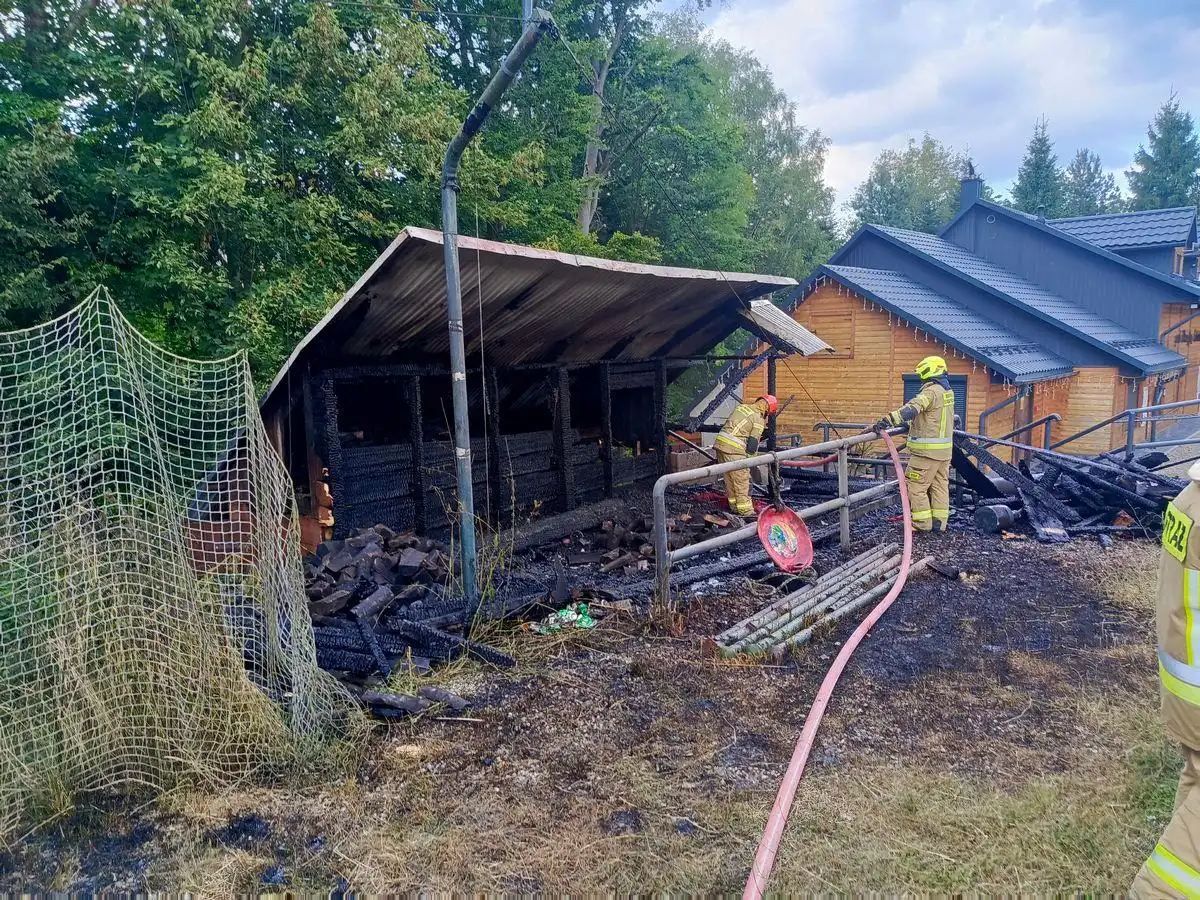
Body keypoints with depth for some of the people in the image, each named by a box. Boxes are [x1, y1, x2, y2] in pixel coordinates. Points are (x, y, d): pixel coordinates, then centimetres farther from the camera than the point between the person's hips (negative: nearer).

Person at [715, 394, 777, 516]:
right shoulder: (759, 420, -7)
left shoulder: (742, 406, 16)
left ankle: (734, 505, 27)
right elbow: (753, 444, -8)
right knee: (742, 479, 2)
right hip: (734, 448, -8)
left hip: (720, 442, 8)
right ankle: (745, 510, 7)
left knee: (729, 478, 17)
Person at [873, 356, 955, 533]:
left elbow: (912, 408, -33)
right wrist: (910, 423, 35)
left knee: (916, 486, -2)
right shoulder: (947, 391, 13)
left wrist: (887, 421, -42)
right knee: (940, 485, 14)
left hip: (927, 451, -10)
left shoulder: (931, 391, -18)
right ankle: (939, 521, 19)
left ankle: (923, 522, 0)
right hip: (945, 448, 10)